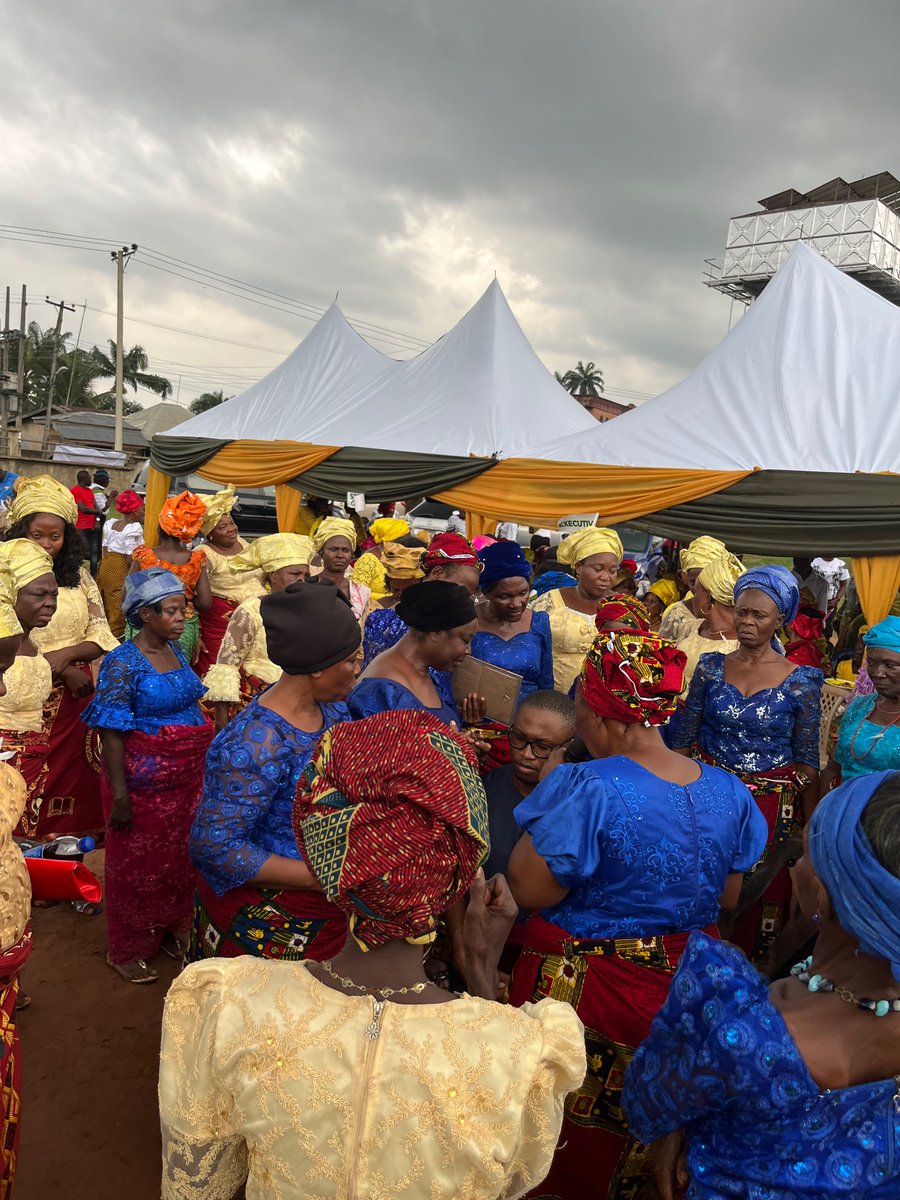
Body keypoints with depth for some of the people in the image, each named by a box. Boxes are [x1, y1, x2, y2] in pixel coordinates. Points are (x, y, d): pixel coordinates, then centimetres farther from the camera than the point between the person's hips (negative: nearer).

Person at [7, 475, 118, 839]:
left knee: (73, 779, 11)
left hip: (77, 698, 3)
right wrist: (65, 672, -16)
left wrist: (65, 654, -16)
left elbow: (101, 636, 3)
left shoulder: (79, 576, 5)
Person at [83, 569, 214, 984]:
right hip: (145, 782, -6)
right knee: (137, 865, 11)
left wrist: (201, 768, 16)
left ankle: (170, 931, 40)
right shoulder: (123, 663, -18)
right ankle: (127, 950, 31)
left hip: (187, 778, 6)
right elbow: (111, 733, -18)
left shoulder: (174, 649, 3)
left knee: (178, 859, 19)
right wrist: (120, 796, -18)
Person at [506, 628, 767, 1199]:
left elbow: (529, 890, -22)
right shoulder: (729, 792, -7)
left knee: (567, 1137, 20)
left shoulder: (587, 789, -29)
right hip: (686, 992, 6)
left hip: (583, 988, -5)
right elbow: (728, 898, 5)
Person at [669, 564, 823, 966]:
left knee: (759, 889, 6)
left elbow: (807, 760, -1)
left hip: (769, 805, -1)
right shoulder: (712, 667, 0)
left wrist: (810, 825, -2)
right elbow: (682, 738, 4)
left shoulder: (800, 681, -5)